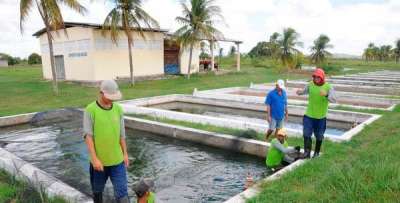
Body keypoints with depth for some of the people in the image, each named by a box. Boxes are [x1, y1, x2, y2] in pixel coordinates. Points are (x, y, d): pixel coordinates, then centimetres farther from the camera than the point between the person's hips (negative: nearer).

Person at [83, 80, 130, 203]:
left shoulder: (118, 109, -1)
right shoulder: (90, 110, -11)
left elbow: (121, 133, 6)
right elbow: (88, 135, -12)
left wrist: (125, 154, 8)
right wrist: (94, 159, -16)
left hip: (117, 160, 2)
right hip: (99, 160, -2)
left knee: (122, 191, 2)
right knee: (97, 190, 19)